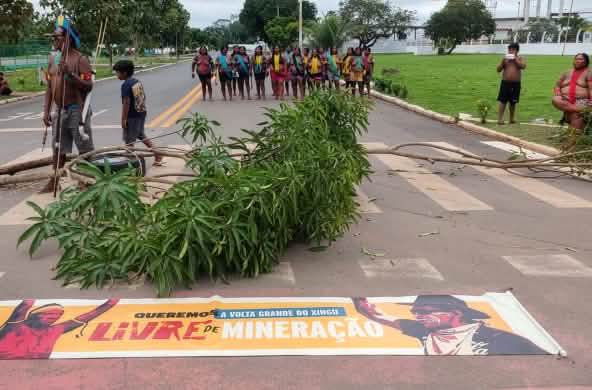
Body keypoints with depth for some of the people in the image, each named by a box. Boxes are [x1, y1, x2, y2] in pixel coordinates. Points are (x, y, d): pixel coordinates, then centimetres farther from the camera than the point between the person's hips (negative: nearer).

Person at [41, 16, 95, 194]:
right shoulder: (53, 57, 11)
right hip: (59, 111, 7)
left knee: (85, 149, 2)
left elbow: (88, 86, -17)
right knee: (58, 149, 15)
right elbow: (49, 87, 14)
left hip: (76, 110, -7)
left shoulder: (80, 59, -10)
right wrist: (46, 111, 10)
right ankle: (54, 182, 26)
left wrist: (69, 73, -27)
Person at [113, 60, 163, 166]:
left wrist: (123, 119, -19)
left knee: (129, 140, 4)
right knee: (141, 135, 23)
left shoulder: (126, 85, -18)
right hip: (142, 113, 8)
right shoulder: (137, 81, 7)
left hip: (132, 116, -8)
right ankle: (156, 152, 19)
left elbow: (126, 102, -22)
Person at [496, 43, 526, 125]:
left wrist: (515, 59, -14)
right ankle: (500, 118, -4)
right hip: (505, 83, -1)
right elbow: (498, 70, 2)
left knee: (513, 102, 10)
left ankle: (512, 118, 21)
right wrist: (503, 61, -11)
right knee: (503, 101, -5)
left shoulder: (520, 58, 4)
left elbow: (523, 66, -14)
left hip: (516, 84, 1)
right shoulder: (505, 58, 4)